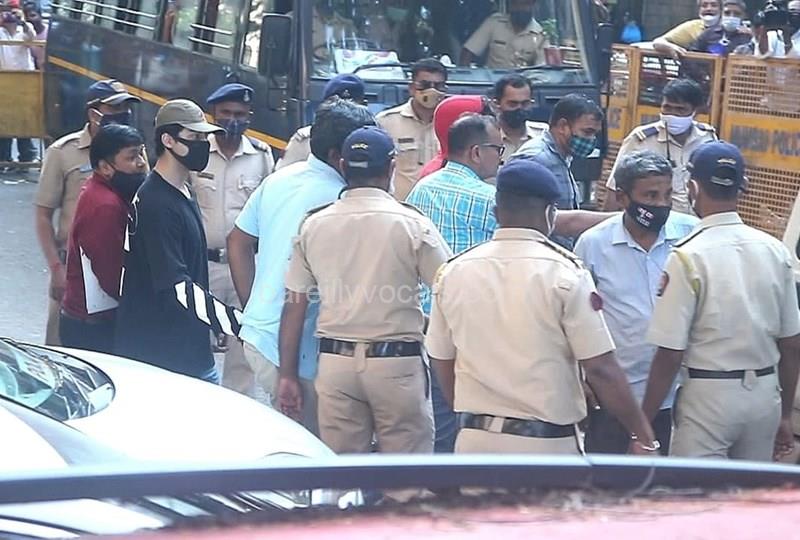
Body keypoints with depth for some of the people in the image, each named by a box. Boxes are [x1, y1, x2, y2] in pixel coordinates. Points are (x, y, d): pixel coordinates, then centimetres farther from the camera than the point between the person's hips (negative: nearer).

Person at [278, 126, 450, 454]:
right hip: (396, 362, -4)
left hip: (334, 362, 4)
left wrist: (288, 375, 11)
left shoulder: (314, 224, 5)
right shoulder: (412, 224, -7)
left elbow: (294, 305, 6)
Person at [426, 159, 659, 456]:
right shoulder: (565, 273, -9)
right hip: (547, 443, -4)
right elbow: (600, 368, -10)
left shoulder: (452, 272, 3)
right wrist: (642, 434, -1)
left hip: (474, 442, 4)